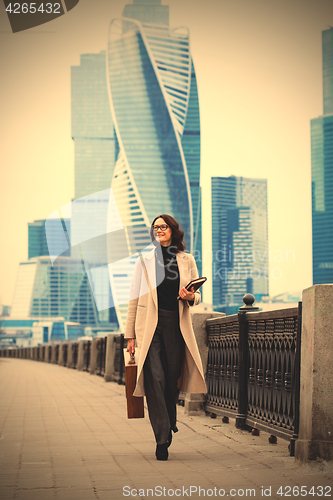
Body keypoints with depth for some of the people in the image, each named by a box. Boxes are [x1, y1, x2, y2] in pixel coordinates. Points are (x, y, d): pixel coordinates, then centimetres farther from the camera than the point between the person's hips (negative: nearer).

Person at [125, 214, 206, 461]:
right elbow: (135, 299, 7)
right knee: (155, 378, -13)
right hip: (150, 325, -1)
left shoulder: (187, 261, 11)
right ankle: (162, 438, -12)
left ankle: (170, 419, 33)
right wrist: (130, 335, 3)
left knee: (173, 378, 4)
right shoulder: (144, 260, 8)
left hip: (177, 325, 2)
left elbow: (198, 296, 17)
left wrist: (190, 296, -8)